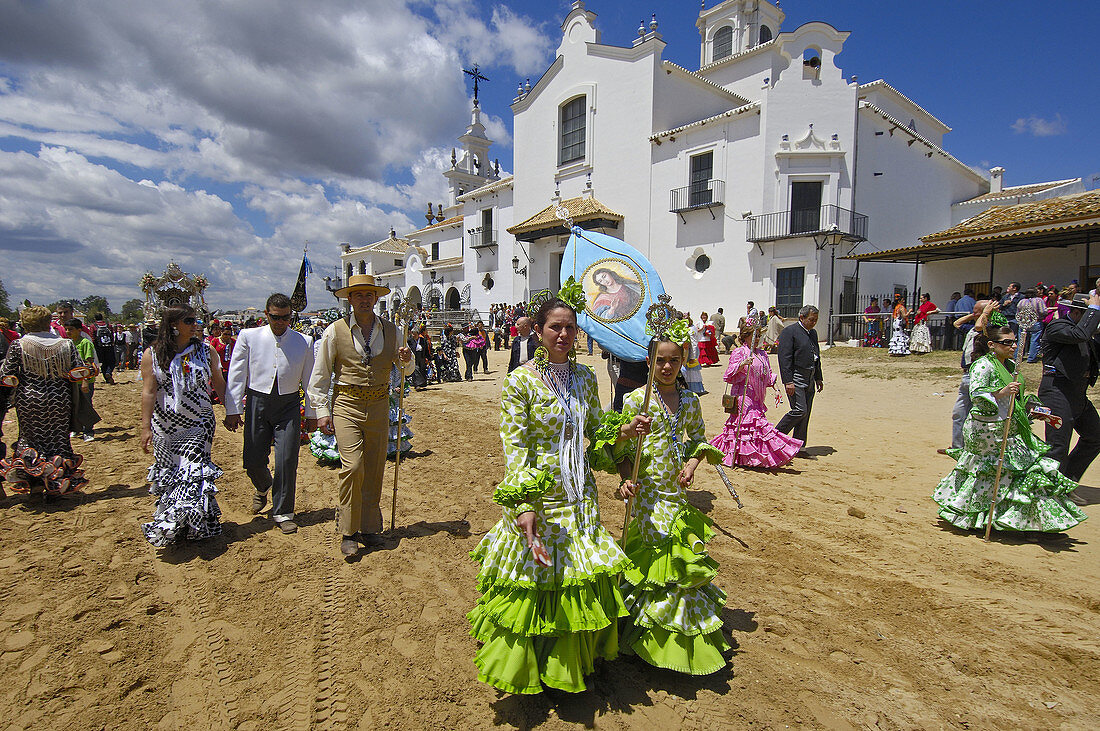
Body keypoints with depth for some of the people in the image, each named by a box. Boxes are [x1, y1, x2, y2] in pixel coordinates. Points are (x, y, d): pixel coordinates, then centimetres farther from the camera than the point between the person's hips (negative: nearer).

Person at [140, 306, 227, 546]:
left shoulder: (206, 351, 3)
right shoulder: (153, 355, 0)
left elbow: (219, 384, 10)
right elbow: (148, 392, -3)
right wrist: (146, 427, -7)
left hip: (199, 423, 0)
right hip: (165, 425, 0)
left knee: (193, 472, -7)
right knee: (169, 475, 10)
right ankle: (170, 523, 25)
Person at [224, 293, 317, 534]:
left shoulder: (304, 342, 3)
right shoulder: (249, 337, 2)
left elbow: (309, 380, 8)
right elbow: (236, 375, 2)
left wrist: (312, 414, 9)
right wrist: (233, 410, -2)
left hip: (289, 406, 0)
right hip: (257, 403, 1)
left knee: (287, 460, -4)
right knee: (253, 461, 6)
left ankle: (282, 512, 13)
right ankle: (263, 488, 41)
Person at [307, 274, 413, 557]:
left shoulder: (390, 330, 7)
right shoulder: (335, 331, -1)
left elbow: (406, 370, 17)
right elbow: (319, 376, 3)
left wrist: (407, 359, -6)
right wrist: (322, 411, -2)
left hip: (379, 405, 3)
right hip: (346, 404, -3)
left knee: (375, 469, 7)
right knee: (353, 466, -12)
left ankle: (369, 528, 22)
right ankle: (348, 532, 4)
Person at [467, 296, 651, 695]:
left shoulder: (585, 378, 3)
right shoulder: (519, 381, -11)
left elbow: (597, 435, 11)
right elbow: (515, 448, -15)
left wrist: (624, 431, -9)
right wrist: (522, 505, -25)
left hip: (579, 497, 5)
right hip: (535, 497, -4)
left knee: (581, 581, 15)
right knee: (532, 587, 8)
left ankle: (571, 662, 40)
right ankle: (527, 667, 35)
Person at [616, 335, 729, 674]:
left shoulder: (690, 401, 4)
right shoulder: (637, 399, -9)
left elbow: (699, 440, 16)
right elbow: (623, 448, -7)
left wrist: (692, 463, -3)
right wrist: (626, 480, -22)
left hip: (677, 491, 5)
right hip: (647, 491, -4)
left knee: (681, 561, 13)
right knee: (649, 559, 3)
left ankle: (684, 636, 34)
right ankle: (647, 635, 24)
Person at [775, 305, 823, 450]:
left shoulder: (813, 333, 17)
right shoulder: (789, 332, -9)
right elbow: (784, 358, -15)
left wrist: (819, 378, 21)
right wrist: (788, 381, -20)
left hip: (809, 379, 8)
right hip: (795, 378, -8)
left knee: (805, 414, 7)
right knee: (800, 410, -14)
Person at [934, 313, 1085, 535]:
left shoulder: (1010, 366, 13)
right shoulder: (983, 366, -15)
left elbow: (1017, 400, 23)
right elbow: (975, 394, -27)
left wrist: (1035, 411, 12)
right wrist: (1001, 392, -40)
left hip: (1009, 429, 8)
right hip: (987, 431, -8)